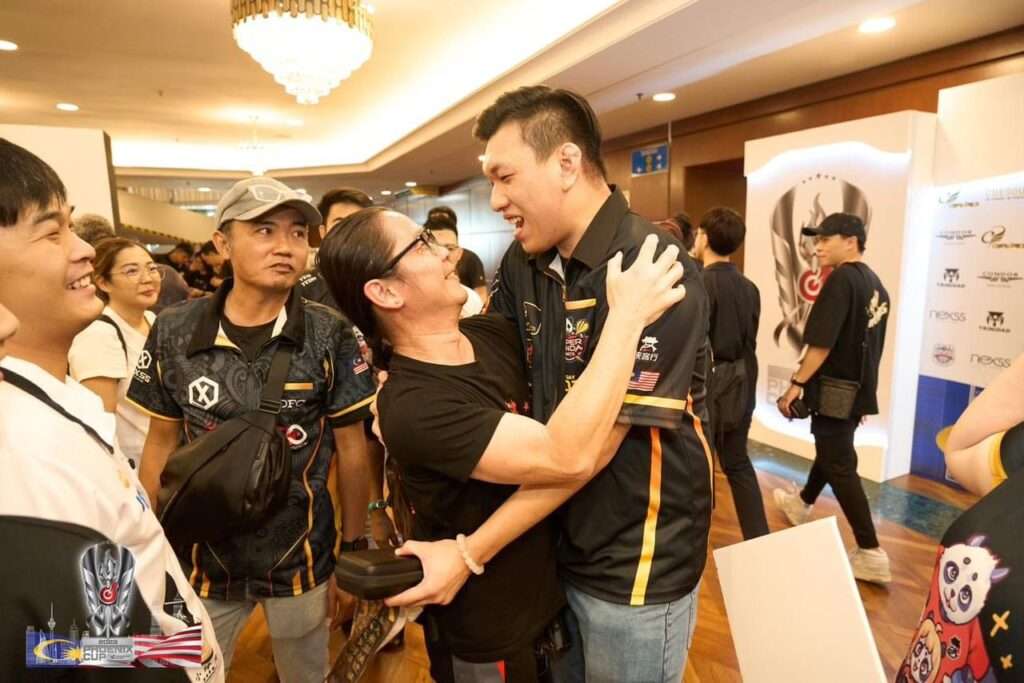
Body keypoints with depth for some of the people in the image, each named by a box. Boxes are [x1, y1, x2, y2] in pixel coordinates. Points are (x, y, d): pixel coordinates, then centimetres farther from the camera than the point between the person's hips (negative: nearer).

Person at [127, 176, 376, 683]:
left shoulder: (330, 336, -14)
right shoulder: (173, 332, -9)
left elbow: (351, 449, -7)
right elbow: (161, 442, 2)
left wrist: (353, 550, -3)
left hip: (302, 559, -1)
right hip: (201, 559, 1)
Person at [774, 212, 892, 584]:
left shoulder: (841, 280, -17)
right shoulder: (876, 285, 10)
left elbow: (821, 343, -24)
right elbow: (869, 345, 16)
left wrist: (796, 384, -18)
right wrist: (863, 388, 23)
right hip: (859, 389, 9)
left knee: (839, 466, -2)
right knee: (830, 450, 24)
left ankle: (871, 553, 3)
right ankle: (802, 502, 45)